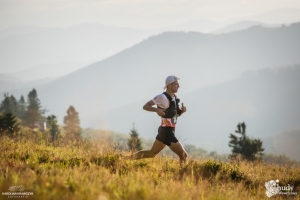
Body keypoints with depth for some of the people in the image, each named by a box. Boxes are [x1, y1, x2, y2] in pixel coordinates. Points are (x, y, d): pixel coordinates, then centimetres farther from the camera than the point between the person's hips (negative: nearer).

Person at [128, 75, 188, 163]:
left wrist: (182, 110, 1)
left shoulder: (174, 98, 12)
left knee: (152, 153, 17)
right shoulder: (162, 97, -14)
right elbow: (146, 106, -13)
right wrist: (157, 110, -31)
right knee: (183, 155, -8)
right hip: (166, 131, -9)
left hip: (170, 131, 9)